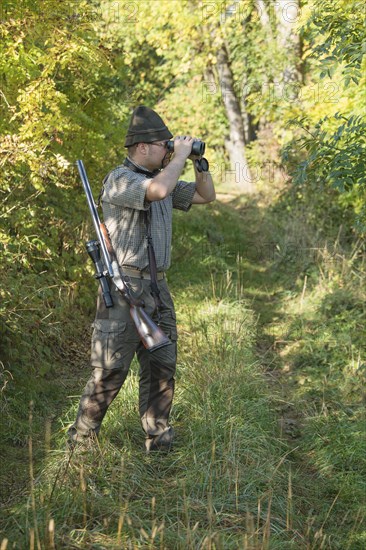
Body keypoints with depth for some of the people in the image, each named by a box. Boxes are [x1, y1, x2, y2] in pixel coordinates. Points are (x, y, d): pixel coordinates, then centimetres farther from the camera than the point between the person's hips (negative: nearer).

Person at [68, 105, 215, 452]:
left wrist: (198, 162, 9)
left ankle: (158, 440, 19)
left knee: (161, 366, 10)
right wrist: (181, 155, -16)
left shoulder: (162, 177, 15)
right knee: (110, 370, -4)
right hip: (124, 290, -8)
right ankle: (81, 438, 11)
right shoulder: (119, 180, -12)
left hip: (157, 290, 8)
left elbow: (206, 196, 23)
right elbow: (159, 190, -31)